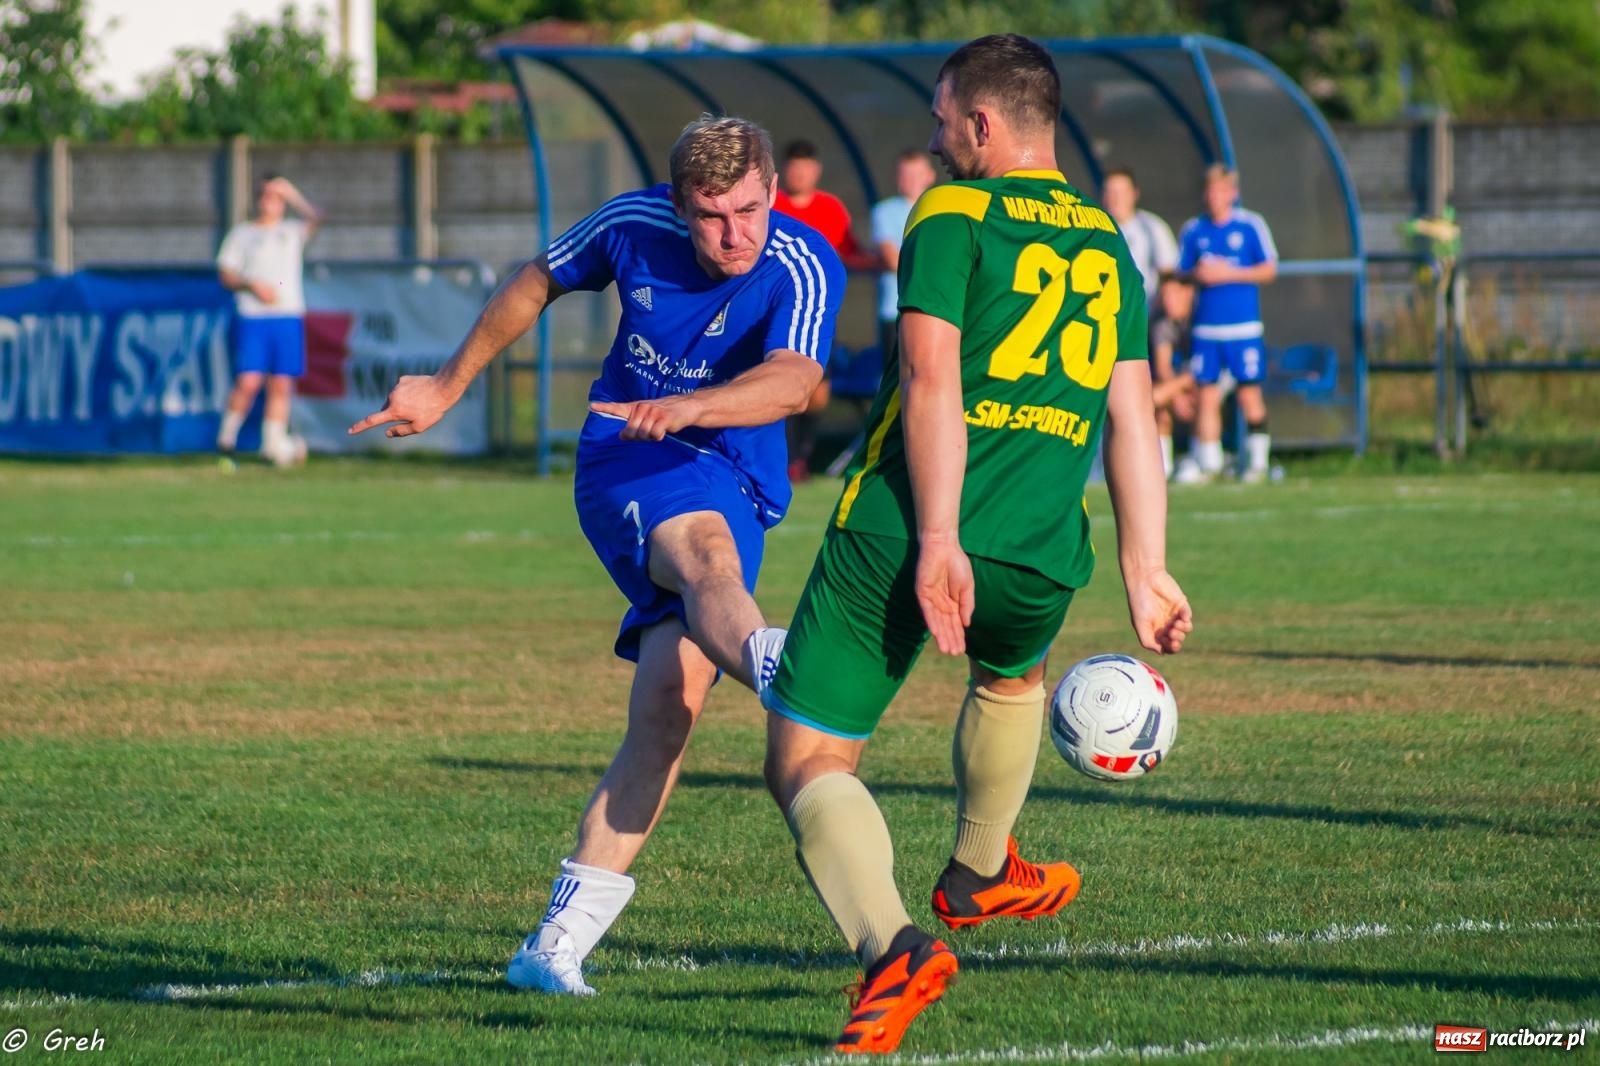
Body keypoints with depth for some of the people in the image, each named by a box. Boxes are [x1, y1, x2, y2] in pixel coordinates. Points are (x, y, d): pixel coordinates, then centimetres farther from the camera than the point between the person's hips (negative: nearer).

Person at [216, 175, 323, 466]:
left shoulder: (293, 231, 15)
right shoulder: (241, 234, 11)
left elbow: (315, 220, -4)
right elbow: (226, 275, 7)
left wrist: (292, 195, -6)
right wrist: (252, 285, -9)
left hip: (289, 317, 2)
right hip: (252, 318, -2)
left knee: (282, 384, -1)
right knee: (249, 381, -12)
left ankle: (274, 442, 2)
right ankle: (227, 436, 2)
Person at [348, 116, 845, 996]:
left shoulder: (804, 271, -15)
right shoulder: (633, 225, -6)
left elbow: (793, 380, -36)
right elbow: (535, 285, 15)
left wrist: (690, 407, -54)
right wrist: (447, 388, 24)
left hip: (733, 483, 1)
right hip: (624, 464, -1)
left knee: (667, 707, -13)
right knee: (704, 550, -37)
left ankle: (558, 944, -7)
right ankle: (770, 662, -76)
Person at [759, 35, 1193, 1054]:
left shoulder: (952, 215, 0)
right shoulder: (1108, 247, 17)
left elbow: (931, 379, -12)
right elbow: (1134, 417, 12)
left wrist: (937, 539, -18)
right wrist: (1147, 574, 11)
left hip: (896, 537, -5)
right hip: (1037, 558, 5)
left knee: (808, 762, 0)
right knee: (1013, 674, 39)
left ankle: (892, 945, -23)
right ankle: (978, 874, 53)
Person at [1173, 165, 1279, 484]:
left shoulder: (1251, 225, -1)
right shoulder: (1193, 230, 8)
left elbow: (1269, 269, -2)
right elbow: (1182, 274, 13)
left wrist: (1229, 274, -12)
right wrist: (1197, 275, -9)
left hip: (1243, 325, -3)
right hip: (1206, 325, 3)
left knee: (1249, 391, -2)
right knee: (1207, 393, 2)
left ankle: (1257, 458, 9)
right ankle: (1207, 461, 8)